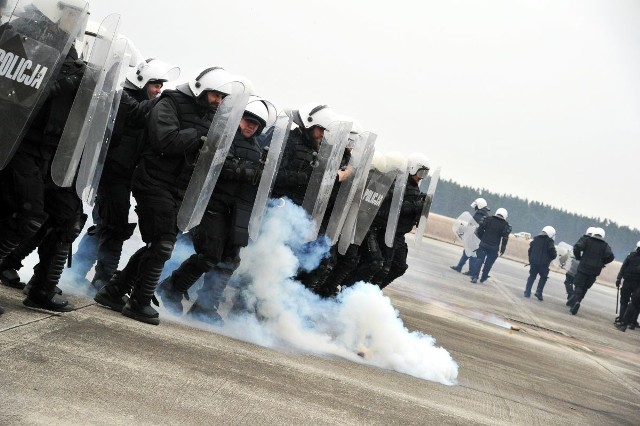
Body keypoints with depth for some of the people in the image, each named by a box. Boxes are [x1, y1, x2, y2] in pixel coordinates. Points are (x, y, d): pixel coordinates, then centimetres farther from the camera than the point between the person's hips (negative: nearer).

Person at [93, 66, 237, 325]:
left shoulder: (210, 116, 15)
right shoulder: (170, 105, -7)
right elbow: (166, 141, -22)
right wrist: (199, 138, -17)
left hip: (179, 191, 8)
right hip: (156, 184, -8)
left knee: (158, 246, 10)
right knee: (162, 245, -8)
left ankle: (113, 291, 22)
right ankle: (140, 303, 6)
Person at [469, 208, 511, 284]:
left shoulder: (488, 219, 3)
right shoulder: (505, 225, -1)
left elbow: (480, 230, 2)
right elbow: (505, 238, -5)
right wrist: (503, 249, 1)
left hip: (483, 244, 1)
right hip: (494, 247, -1)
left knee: (479, 260, 1)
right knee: (489, 262, 13)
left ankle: (475, 276, -11)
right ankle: (483, 277, 22)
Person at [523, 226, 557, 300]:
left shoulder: (535, 239, 11)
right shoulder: (549, 241, -6)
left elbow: (530, 250, 13)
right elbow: (552, 253, -11)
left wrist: (530, 259, 21)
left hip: (533, 261, 5)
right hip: (543, 263, -5)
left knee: (532, 277, 13)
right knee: (543, 277, 9)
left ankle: (527, 292, 7)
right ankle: (538, 292, -3)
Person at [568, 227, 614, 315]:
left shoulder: (586, 239, 3)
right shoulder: (605, 245, 9)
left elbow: (577, 247, -13)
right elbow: (610, 256, -5)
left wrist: (578, 257, 3)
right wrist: (601, 262, 9)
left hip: (583, 267, -2)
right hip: (595, 271, 2)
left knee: (579, 286, -1)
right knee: (585, 288, 14)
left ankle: (576, 302, -24)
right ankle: (574, 302, 9)